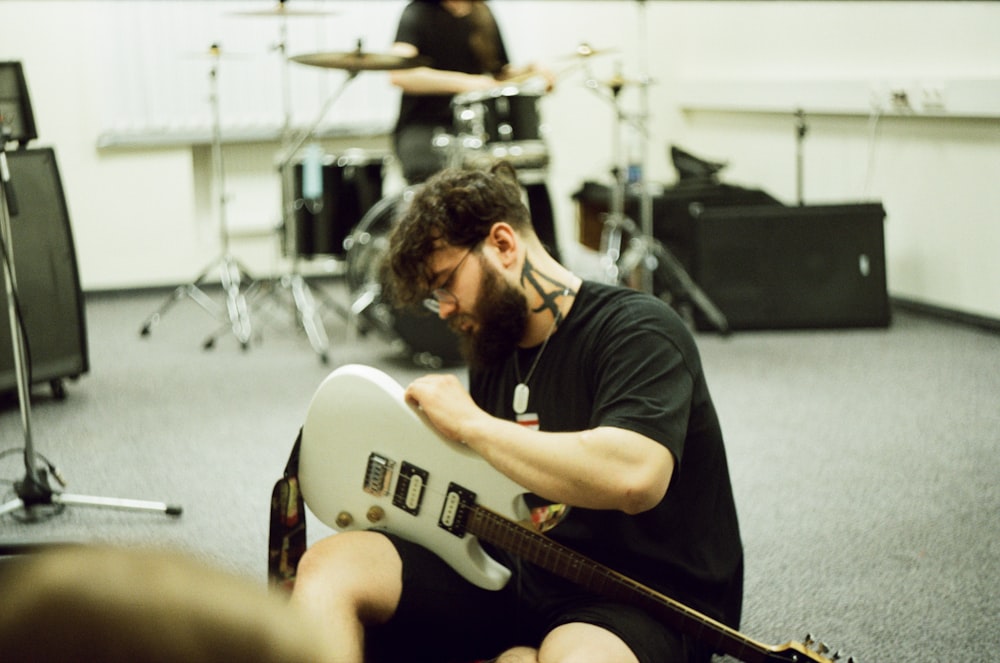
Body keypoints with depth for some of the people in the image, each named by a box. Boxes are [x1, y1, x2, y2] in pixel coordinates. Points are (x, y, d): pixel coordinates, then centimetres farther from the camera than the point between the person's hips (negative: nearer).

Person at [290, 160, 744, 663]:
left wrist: (468, 422, -22)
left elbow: (632, 477, -33)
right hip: (517, 576, 8)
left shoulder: (638, 331, -13)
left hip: (640, 598, -8)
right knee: (330, 565, -9)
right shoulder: (495, 344, 12)